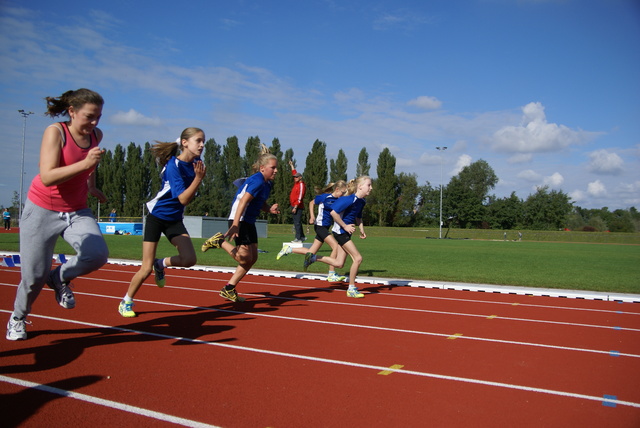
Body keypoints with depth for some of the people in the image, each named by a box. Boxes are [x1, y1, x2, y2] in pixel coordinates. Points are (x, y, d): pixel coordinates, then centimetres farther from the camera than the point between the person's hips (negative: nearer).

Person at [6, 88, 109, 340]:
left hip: (77, 211, 4)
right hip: (43, 210, -4)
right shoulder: (55, 132, -16)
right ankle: (17, 318, 32)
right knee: (35, 275, 0)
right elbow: (47, 177, -27)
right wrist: (85, 164, -36)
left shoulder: (96, 135, -1)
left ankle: (60, 278, 9)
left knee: (97, 254, -23)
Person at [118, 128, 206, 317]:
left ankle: (161, 264, 15)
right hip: (156, 217, -5)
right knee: (147, 268, -2)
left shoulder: (195, 162, 0)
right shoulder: (173, 165, -21)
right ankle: (126, 302, 22)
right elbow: (183, 199, -26)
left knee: (189, 259, -16)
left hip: (175, 220, 6)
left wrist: (199, 176, -1)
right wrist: (198, 178, -33)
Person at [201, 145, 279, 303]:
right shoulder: (257, 181, -18)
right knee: (245, 258, -12)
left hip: (249, 222, 10)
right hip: (239, 220, -10)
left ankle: (228, 289, 17)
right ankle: (220, 241, 6)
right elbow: (243, 202, -27)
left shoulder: (268, 183, 10)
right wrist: (235, 225, -36)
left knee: (252, 258, 9)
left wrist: (269, 209, -1)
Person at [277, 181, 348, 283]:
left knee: (311, 253, 9)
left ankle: (288, 249, 24)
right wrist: (312, 217, -6)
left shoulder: (338, 200, 4)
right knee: (336, 246, -16)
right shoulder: (324, 197, -11)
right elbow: (312, 203, 3)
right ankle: (331, 275, -7)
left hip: (326, 228, 7)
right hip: (320, 225, -7)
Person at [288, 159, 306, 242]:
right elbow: (294, 173, 32)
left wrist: (295, 207, -23)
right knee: (296, 222, 12)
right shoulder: (297, 183, 14)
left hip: (298, 207, -10)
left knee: (297, 222, -11)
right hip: (294, 206, 10)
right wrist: (291, 165, 37)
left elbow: (300, 197, -19)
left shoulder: (301, 185, -12)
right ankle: (302, 237, 18)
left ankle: (298, 238, -11)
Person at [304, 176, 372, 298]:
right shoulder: (350, 199, -21)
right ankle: (351, 289, 2)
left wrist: (361, 230, 7)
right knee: (358, 258, -11)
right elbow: (333, 212, -25)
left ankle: (313, 257, 25)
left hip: (347, 232, 9)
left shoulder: (362, 201, 8)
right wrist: (345, 226, -19)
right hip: (340, 232, -9)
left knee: (338, 263, 10)